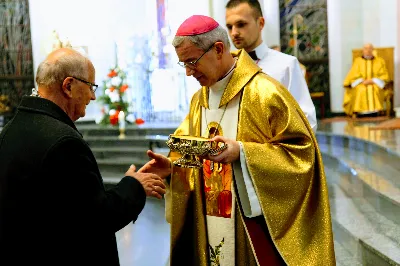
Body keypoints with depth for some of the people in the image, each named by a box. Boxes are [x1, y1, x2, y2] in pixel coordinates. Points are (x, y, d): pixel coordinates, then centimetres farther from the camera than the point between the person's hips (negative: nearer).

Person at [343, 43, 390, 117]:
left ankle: (374, 110, -36)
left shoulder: (380, 61, 13)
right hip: (360, 84, 0)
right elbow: (353, 75, 7)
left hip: (375, 84, 0)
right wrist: (362, 81, -11)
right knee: (360, 91, -34)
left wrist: (373, 80, -10)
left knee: (374, 90, -35)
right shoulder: (357, 61, 13)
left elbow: (384, 75, 7)